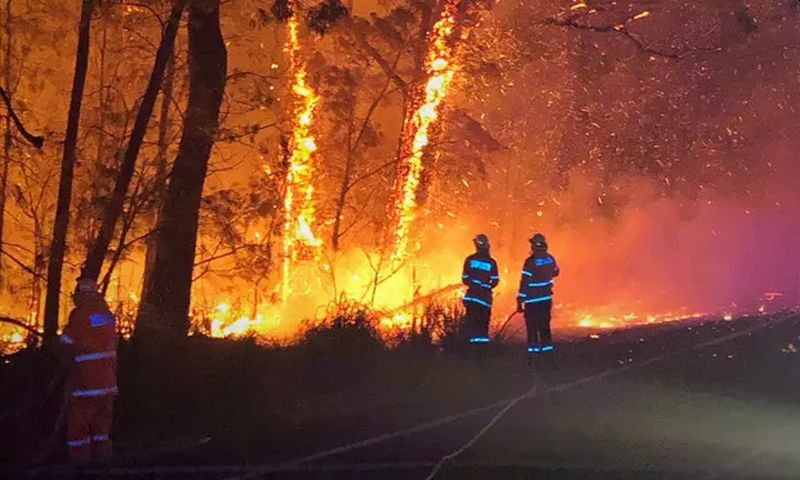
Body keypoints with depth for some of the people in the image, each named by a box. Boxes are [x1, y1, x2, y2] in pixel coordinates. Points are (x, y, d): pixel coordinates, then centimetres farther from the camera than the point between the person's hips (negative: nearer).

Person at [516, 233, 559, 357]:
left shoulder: (530, 262, -18)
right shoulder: (550, 259, -1)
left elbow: (525, 282, -18)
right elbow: (555, 272, 18)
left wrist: (520, 300, -14)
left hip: (532, 299, -5)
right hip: (546, 298, 5)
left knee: (532, 324, 3)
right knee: (544, 323, 16)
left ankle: (534, 346, 1)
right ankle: (547, 344, 17)